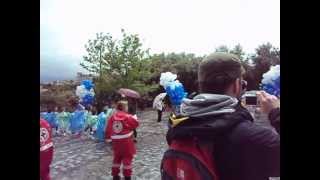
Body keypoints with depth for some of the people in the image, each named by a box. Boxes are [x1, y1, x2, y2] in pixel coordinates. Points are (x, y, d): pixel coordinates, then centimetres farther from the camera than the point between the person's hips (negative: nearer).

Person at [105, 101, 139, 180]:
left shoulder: (112, 117, -1)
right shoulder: (127, 117, -12)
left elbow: (108, 129, 5)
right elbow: (136, 124, -2)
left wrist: (108, 138, 18)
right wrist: (134, 117, 17)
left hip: (115, 141, 5)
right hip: (126, 141, -4)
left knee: (117, 157, 19)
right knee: (127, 157, 8)